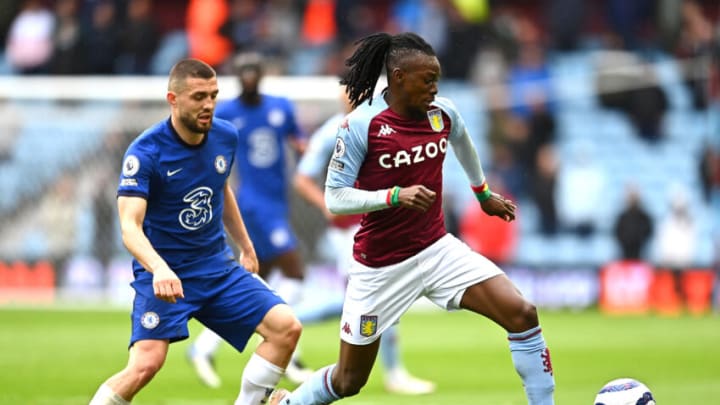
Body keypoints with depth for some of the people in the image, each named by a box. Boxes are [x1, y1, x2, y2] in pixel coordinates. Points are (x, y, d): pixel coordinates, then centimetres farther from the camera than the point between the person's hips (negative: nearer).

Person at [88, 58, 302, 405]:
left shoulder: (225, 136, 1)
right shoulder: (145, 152, -18)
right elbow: (130, 225, -28)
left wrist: (246, 247, 28)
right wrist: (159, 269, -45)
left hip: (219, 268, 6)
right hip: (163, 275, -6)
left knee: (286, 327, -8)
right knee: (145, 364, -23)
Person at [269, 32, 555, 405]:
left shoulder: (443, 114, -4)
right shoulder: (361, 126, -18)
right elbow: (335, 198, -17)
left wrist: (483, 193, 35)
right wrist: (395, 196, -31)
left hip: (437, 248, 4)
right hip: (380, 266, -4)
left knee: (522, 314, -16)